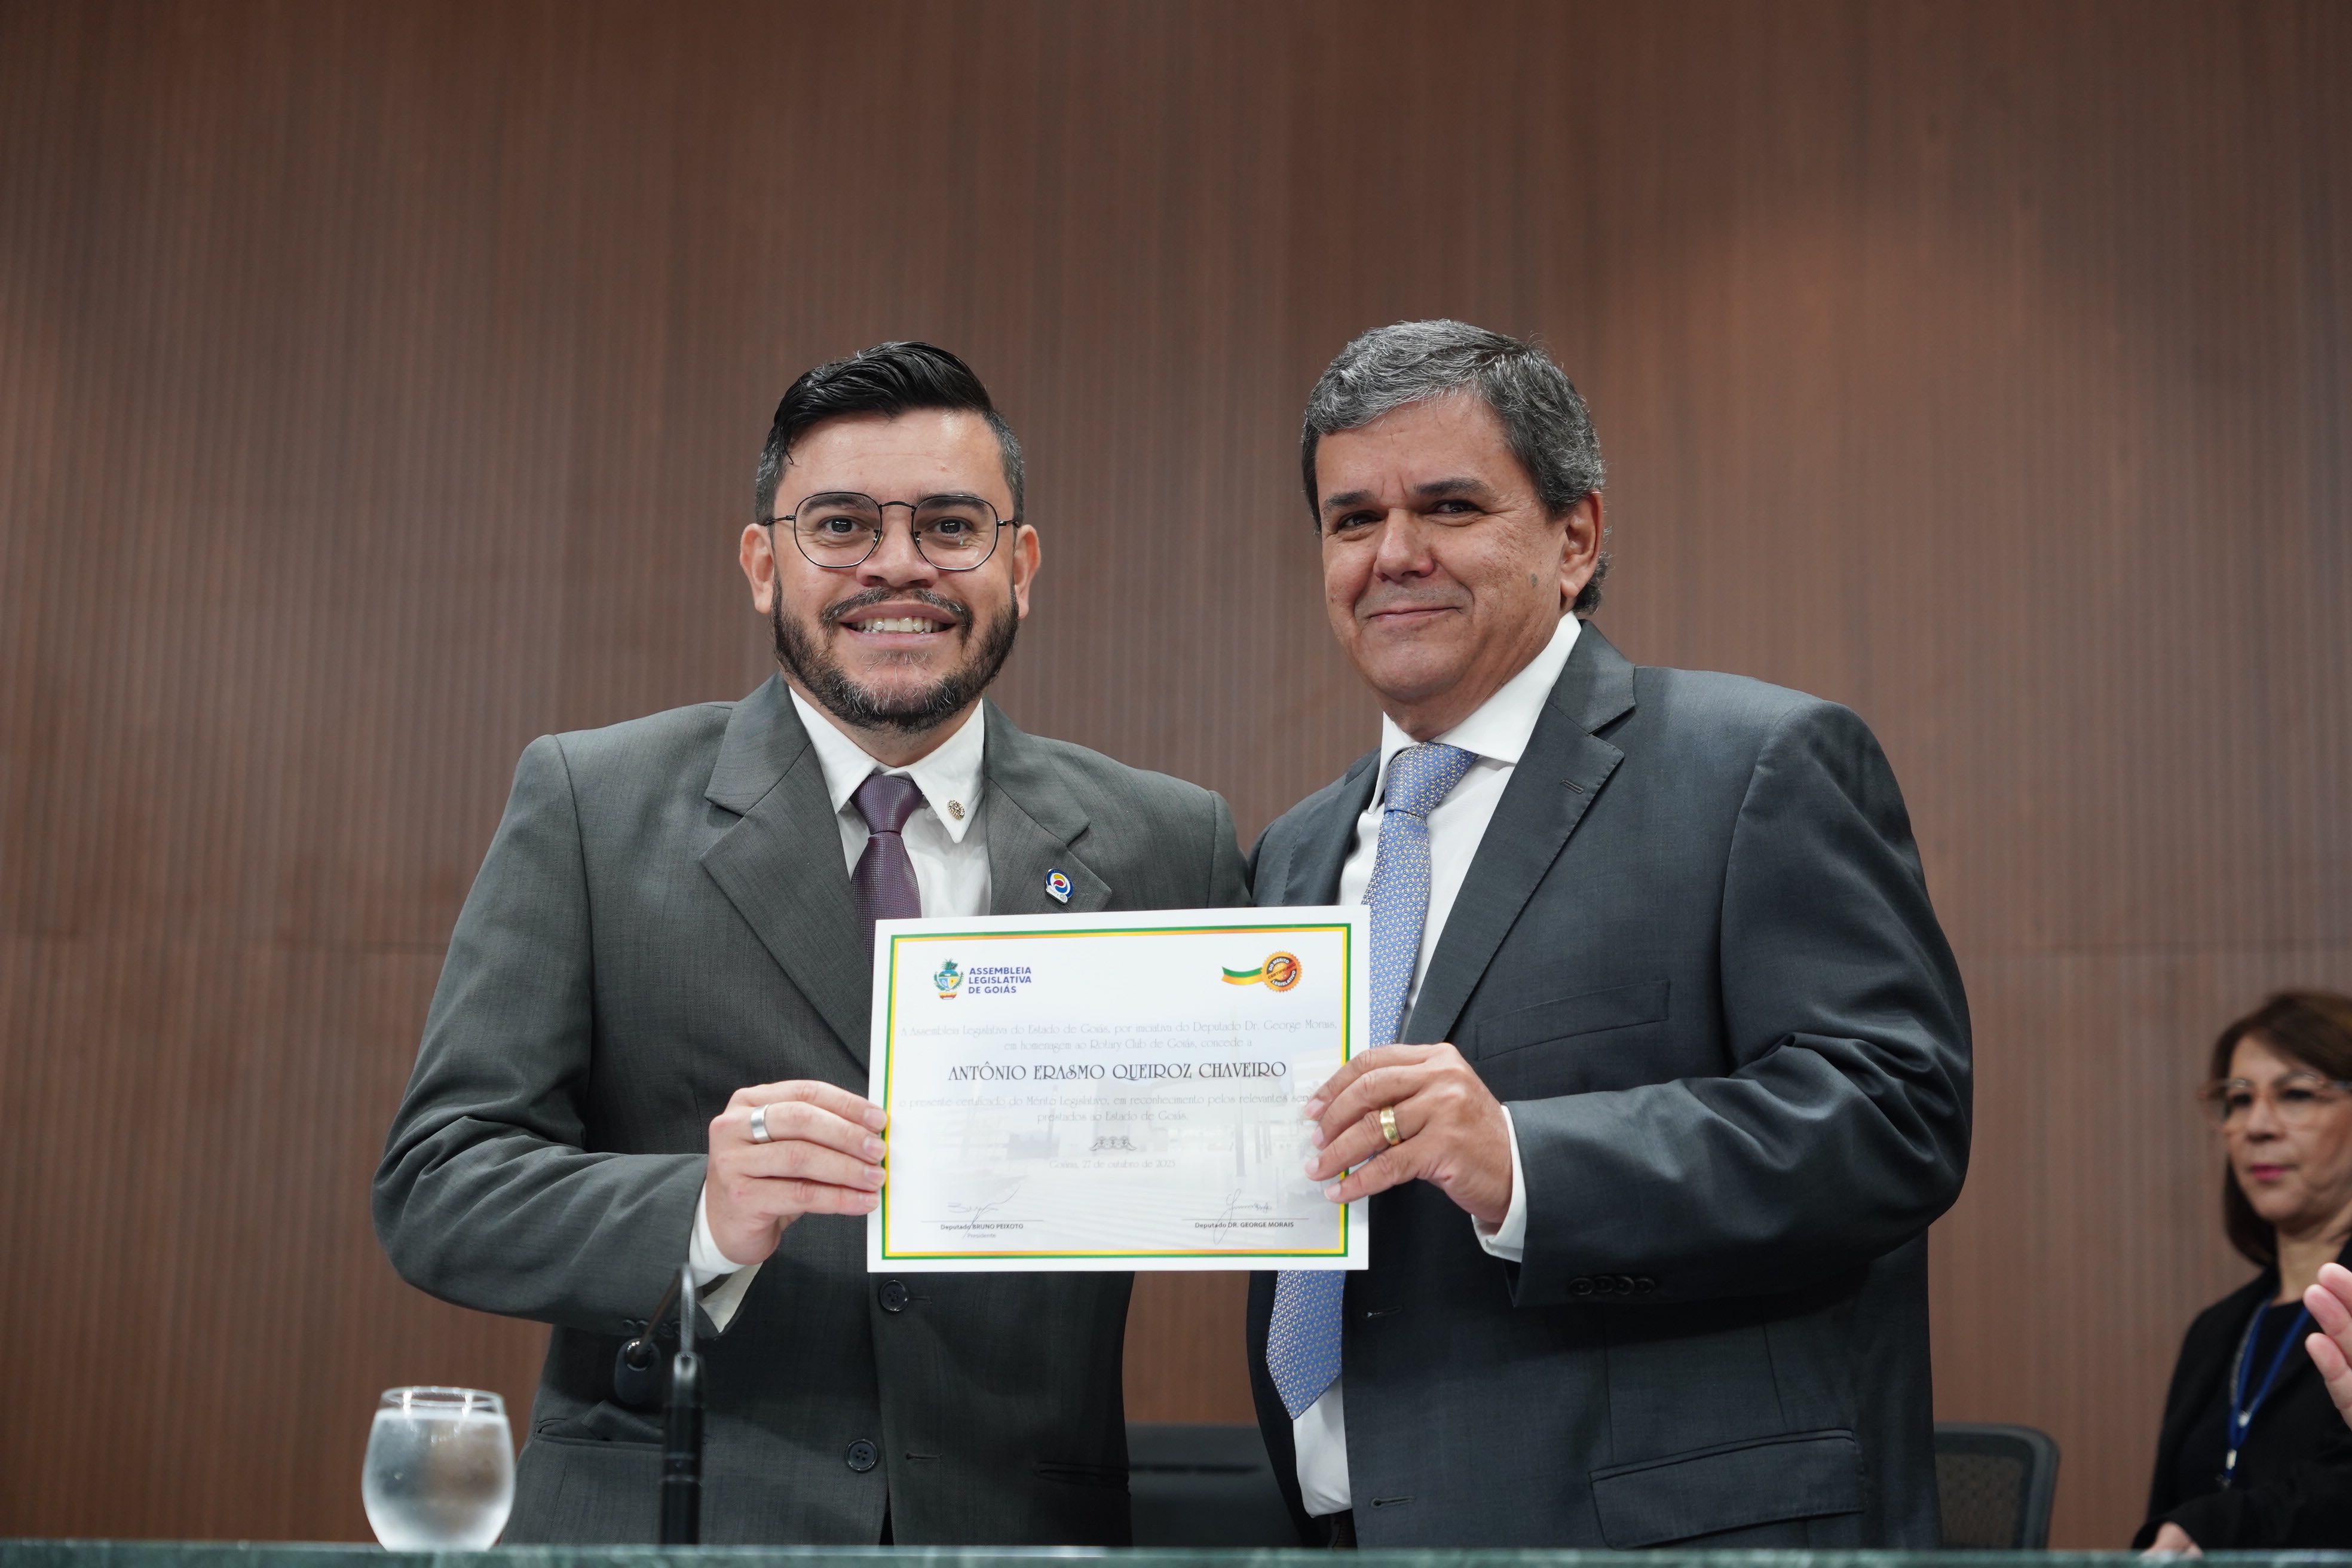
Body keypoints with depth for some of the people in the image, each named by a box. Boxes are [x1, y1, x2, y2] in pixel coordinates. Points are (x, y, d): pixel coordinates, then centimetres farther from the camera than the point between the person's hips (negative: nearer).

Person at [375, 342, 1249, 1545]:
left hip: (1021, 1533, 1)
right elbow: (435, 1187, -5)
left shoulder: (1165, 848, 5)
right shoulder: (587, 806, 0)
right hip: (668, 1529, -1)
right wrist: (705, 1219, -22)